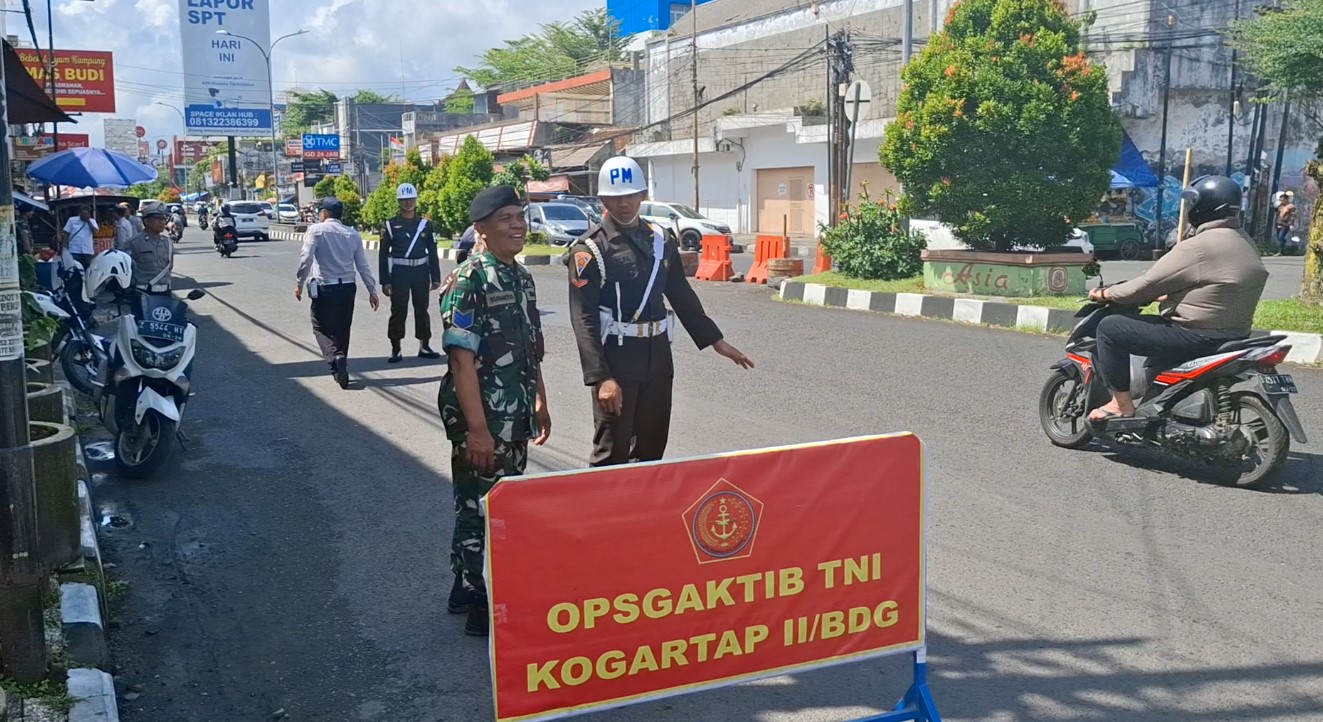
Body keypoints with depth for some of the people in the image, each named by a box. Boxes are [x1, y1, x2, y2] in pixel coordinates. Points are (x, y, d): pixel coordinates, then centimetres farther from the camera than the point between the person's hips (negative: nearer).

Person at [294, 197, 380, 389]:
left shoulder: (316, 230, -6)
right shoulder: (353, 234, 6)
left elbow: (306, 258, -14)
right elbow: (363, 266, 6)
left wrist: (299, 283, -3)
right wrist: (372, 290, 11)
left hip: (324, 287, -4)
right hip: (347, 287, 4)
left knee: (322, 328, 6)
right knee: (342, 329, 15)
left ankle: (336, 358, -19)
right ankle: (341, 369, 20)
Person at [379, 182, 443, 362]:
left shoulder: (425, 224, 7)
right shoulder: (391, 225, 0)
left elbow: (432, 252, 7)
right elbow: (384, 254, -2)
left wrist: (436, 277, 1)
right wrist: (385, 281, -8)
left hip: (421, 271, 3)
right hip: (399, 272, -2)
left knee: (422, 309, 10)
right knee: (398, 310, 0)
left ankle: (424, 346, 20)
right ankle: (395, 350, 7)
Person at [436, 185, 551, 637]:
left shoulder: (522, 278, 10)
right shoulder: (468, 283, -16)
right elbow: (462, 360, -20)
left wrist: (540, 405, 19)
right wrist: (477, 428, -23)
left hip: (516, 418, 9)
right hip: (481, 418, -9)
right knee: (480, 508, 2)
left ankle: (467, 588, 33)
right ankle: (479, 606, 15)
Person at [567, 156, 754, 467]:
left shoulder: (660, 241, 8)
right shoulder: (589, 249, -10)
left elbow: (682, 296, 18)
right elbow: (584, 319, -15)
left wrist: (716, 341, 16)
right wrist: (601, 377, -23)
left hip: (657, 355, 6)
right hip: (615, 358, -6)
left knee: (653, 447, 16)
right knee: (611, 453, 0)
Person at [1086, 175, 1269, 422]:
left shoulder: (1197, 247, -19)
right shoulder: (1246, 244, 10)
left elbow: (1148, 285, -14)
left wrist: (1106, 294, 1)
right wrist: (1163, 296, 26)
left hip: (1197, 337, -10)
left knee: (1110, 328, -5)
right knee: (1157, 324, 35)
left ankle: (1122, 404, -1)